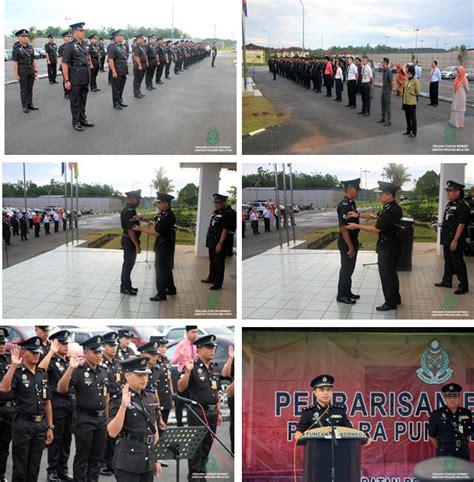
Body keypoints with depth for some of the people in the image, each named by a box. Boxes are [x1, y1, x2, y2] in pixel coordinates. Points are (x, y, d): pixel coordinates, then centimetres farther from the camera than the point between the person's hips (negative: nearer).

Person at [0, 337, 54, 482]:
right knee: (20, 467, 2)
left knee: (34, 467, 11)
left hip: (40, 425, 5)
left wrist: (50, 427, 10)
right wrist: (13, 365, -30)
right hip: (22, 424, -5)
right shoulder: (17, 373, -7)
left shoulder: (43, 374, 10)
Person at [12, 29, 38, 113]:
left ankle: (30, 104, 19)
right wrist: (16, 74, -14)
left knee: (30, 89, 10)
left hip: (31, 71, 5)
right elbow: (15, 62, -11)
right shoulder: (16, 48, -9)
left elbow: (34, 60, 9)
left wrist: (35, 71, 5)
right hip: (22, 72, -5)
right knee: (24, 89, 2)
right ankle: (25, 106, 7)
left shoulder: (30, 46, 6)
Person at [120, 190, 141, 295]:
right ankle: (125, 288, 6)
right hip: (130, 241, -10)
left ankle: (126, 285, 27)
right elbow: (130, 230, -25)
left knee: (128, 263, 17)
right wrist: (137, 245, -22)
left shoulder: (128, 209, 10)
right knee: (128, 264, -2)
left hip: (127, 240, 10)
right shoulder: (129, 212, -22)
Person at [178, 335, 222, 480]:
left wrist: (218, 412, 17)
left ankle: (202, 472, 24)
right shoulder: (193, 367, -10)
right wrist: (187, 371, -30)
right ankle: (194, 475, 9)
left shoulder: (214, 369, 12)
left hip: (212, 413, 7)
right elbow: (181, 388, -17)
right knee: (196, 446, 0)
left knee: (207, 445, 13)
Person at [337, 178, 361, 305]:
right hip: (347, 242, -9)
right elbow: (343, 228, -25)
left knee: (350, 268, 18)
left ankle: (347, 292, 29)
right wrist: (350, 247, -24)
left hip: (353, 240, 9)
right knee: (346, 269, 1)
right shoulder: (344, 206, -22)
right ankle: (341, 295, 10)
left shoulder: (351, 203, 8)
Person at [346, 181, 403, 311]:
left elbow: (376, 229, -23)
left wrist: (357, 226, -16)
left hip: (388, 247, -10)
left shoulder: (391, 211, -26)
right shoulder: (392, 208, 5)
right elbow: (376, 217, 14)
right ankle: (395, 298, 32)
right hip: (388, 245, 10)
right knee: (391, 273, 20)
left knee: (386, 274, 1)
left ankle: (390, 303, 10)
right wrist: (358, 215, 5)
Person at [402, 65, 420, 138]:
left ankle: (414, 132, 5)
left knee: (413, 118, -1)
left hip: (412, 103, -8)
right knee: (407, 117, 16)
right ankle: (408, 130, 28)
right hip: (406, 102, 8)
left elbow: (417, 92, -10)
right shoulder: (407, 80, 10)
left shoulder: (415, 81, -13)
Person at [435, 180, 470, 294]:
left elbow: (461, 225, -21)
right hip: (447, 239, 9)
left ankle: (464, 285, 5)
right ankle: (447, 281, 29)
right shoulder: (450, 204, 10)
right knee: (448, 261, 17)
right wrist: (444, 238, 18)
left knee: (458, 263, -3)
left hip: (455, 239, -9)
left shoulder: (462, 206, -17)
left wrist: (455, 240, -23)